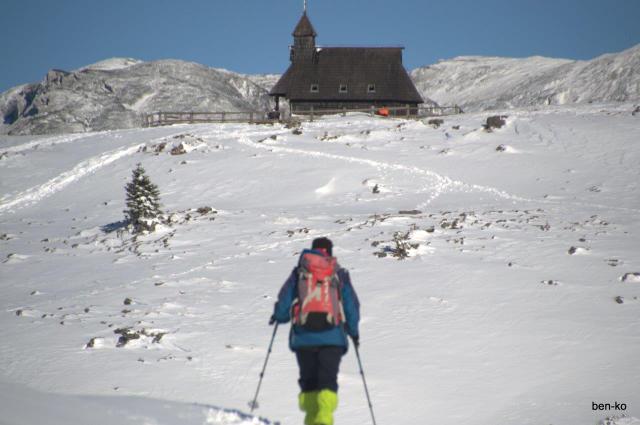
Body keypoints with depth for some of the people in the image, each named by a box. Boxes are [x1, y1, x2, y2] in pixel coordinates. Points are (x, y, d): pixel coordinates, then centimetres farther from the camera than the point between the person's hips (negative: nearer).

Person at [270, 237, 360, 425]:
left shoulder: (298, 273, 8)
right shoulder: (340, 275, 9)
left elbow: (284, 301, 4)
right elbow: (352, 305, 10)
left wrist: (278, 316, 26)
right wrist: (353, 331, 24)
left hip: (303, 337, 1)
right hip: (332, 336, -1)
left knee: (308, 381, 11)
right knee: (328, 380, -5)